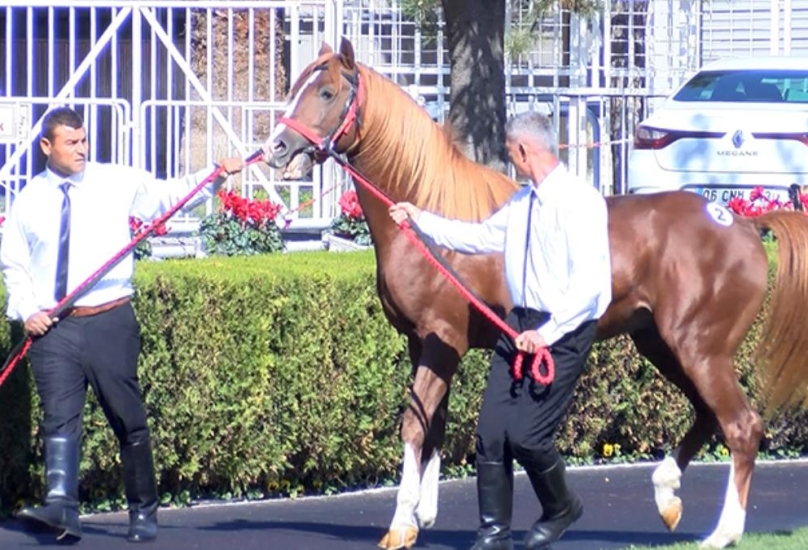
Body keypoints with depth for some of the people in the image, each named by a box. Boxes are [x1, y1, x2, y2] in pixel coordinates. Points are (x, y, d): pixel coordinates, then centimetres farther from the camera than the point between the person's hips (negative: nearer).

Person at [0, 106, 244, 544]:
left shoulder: (117, 184, 5)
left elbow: (170, 195, 0)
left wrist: (215, 177, -13)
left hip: (110, 322, 0)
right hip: (53, 327, 0)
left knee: (128, 420, 5)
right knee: (59, 420, -11)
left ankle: (143, 512, 15)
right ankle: (61, 508, -22)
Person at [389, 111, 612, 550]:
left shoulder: (579, 202, -16)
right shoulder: (522, 202, 12)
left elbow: (589, 282, -21)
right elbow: (482, 237, 27)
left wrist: (548, 333, -23)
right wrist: (420, 219, 25)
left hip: (563, 332, -8)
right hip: (520, 324, 8)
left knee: (527, 435, -10)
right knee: (491, 432, 2)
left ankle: (561, 509, 18)